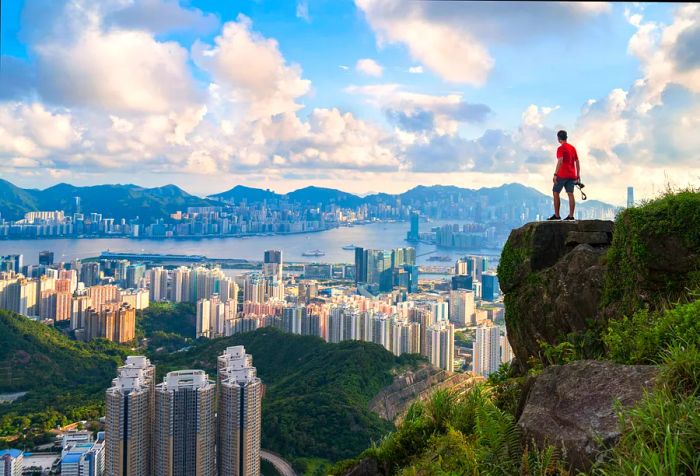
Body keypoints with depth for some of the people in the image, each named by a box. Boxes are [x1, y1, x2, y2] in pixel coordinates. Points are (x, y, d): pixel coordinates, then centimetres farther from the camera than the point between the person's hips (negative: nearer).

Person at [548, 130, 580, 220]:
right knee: (570, 194, 3)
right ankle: (571, 216, -1)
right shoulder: (573, 148, 14)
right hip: (572, 175, 7)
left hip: (562, 175, -7)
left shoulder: (561, 148, -8)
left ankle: (556, 215, -1)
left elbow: (560, 161, -20)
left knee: (556, 193, 2)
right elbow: (577, 162, 14)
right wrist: (578, 175, 18)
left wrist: (555, 174, -23)